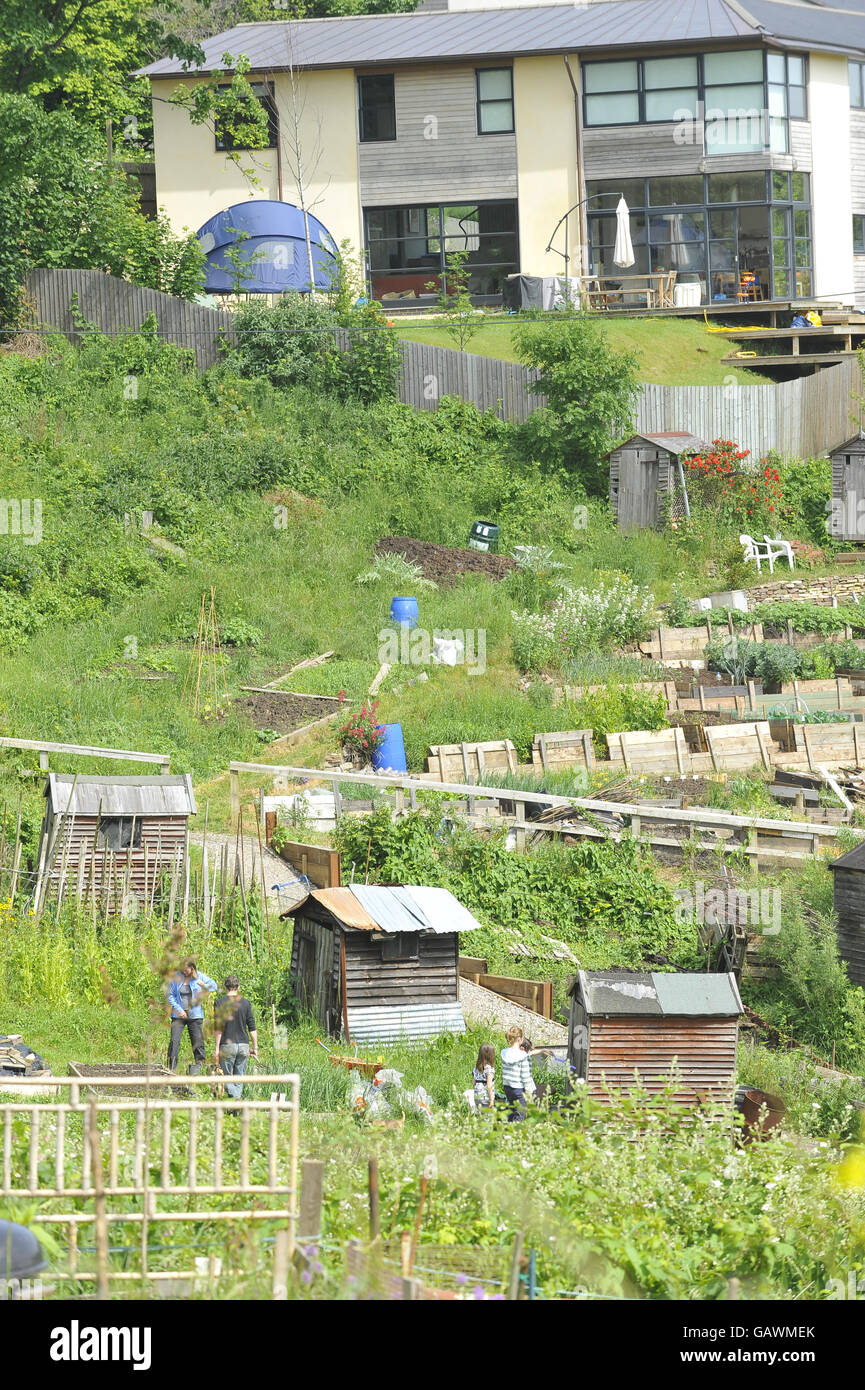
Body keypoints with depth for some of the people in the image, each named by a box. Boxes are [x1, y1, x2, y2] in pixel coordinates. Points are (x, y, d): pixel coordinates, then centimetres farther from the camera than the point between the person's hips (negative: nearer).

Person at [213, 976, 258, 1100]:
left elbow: (218, 1028, -8)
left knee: (226, 1077, 2)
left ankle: (236, 1098, -21)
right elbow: (252, 1028, 3)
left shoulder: (219, 1003, -4)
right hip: (244, 1045, 3)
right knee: (239, 1077, 14)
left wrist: (216, 1048, -5)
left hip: (227, 1045, -3)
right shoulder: (246, 1003, 4)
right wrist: (255, 1047, 9)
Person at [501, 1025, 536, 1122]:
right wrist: (529, 1092, -5)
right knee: (520, 1116, -2)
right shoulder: (522, 1056, -16)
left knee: (512, 1112, 18)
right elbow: (525, 1076, -13)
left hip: (507, 1088, 7)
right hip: (519, 1089, -7)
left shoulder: (504, 1053, 2)